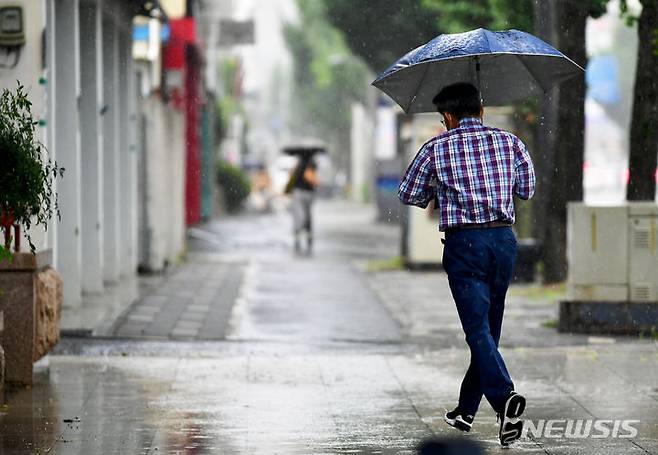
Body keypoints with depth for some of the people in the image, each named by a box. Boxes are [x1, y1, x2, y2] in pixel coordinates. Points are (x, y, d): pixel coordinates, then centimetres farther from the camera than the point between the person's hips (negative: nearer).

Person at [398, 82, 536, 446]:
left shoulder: (437, 147, 0)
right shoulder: (510, 142, 8)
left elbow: (407, 194, 9)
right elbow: (527, 190, 18)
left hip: (464, 242, -4)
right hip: (504, 240, 4)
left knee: (478, 330, -9)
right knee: (489, 328, 16)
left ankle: (505, 398, -32)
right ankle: (466, 410, 26)